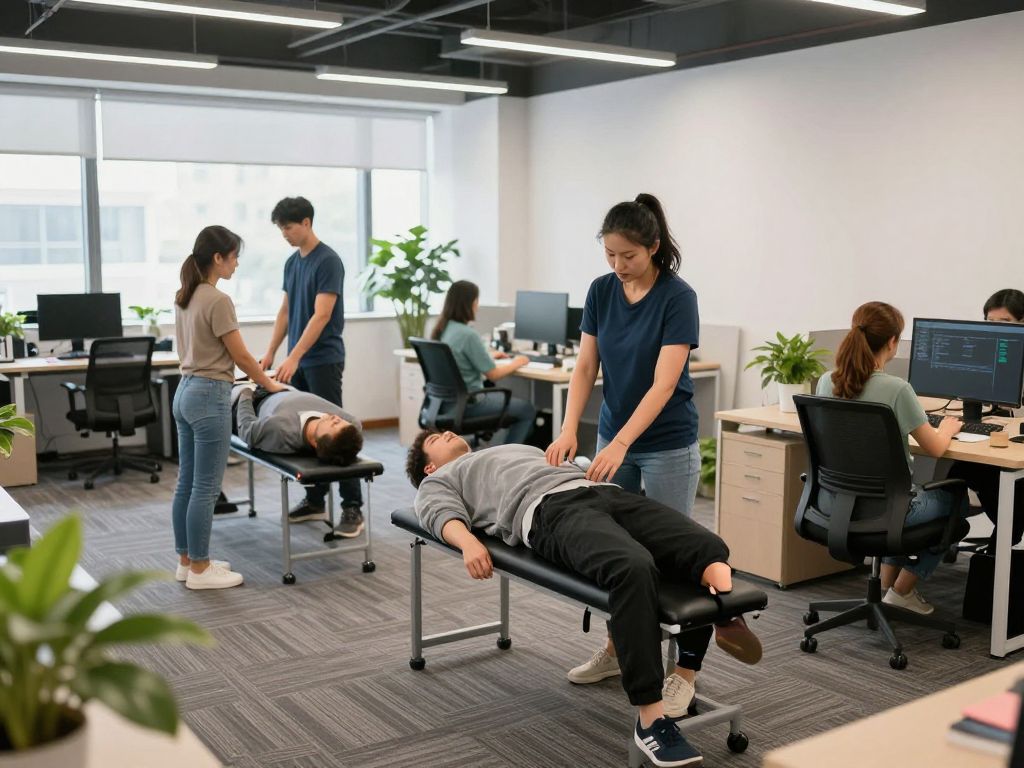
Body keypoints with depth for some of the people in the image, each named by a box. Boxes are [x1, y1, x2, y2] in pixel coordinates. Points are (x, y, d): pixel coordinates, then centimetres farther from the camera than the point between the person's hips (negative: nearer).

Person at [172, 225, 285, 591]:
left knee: (186, 483, 14)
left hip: (185, 392, 10)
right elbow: (241, 357, -12)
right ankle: (199, 569, 7)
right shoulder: (217, 301, -17)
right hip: (209, 396, -10)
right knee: (205, 488, -1)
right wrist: (269, 384, 4)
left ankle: (186, 561, 23)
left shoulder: (184, 297, 11)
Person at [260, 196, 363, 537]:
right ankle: (314, 500, 19)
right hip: (299, 361, 9)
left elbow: (322, 315, -22)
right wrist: (271, 352, 13)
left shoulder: (329, 261, -16)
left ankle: (352, 506, -4)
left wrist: (293, 357, -26)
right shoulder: (292, 262, 12)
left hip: (323, 360, -9)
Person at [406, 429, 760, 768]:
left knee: (707, 548, -19)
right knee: (633, 568, -37)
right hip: (550, 509, -7)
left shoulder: (523, 449, 46)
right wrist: (469, 542, -19)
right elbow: (443, 513, 6)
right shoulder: (439, 481, 29)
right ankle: (651, 720, -35)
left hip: (606, 493, 7)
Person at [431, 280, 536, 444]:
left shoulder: (441, 330, 3)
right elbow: (493, 375, -16)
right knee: (527, 409, 6)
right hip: (467, 404, -9)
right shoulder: (468, 335, -22)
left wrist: (489, 357, 25)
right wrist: (516, 363, 1)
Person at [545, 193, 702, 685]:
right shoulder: (601, 292, -2)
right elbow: (585, 369, -3)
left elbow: (663, 385, -26)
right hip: (614, 437, 6)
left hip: (667, 445, -6)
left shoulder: (677, 297, -19)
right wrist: (570, 430, -17)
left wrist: (619, 444, -33)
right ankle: (617, 650, 26)